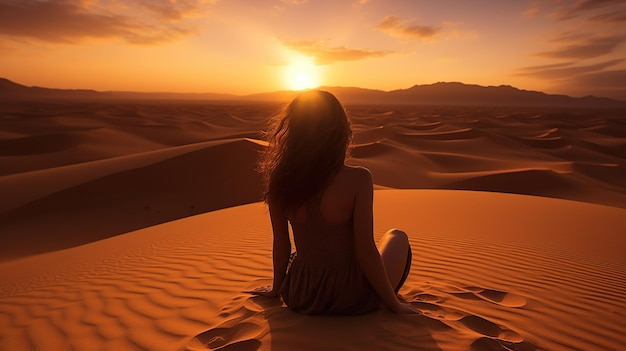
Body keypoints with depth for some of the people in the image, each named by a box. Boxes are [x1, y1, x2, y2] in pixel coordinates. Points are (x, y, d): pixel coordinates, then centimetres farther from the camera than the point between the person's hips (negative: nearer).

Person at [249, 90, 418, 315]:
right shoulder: (358, 180, -24)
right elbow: (366, 252, -20)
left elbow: (281, 245, -3)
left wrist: (276, 289, 15)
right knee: (396, 237, 25)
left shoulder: (279, 181, -13)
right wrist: (395, 305, -4)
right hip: (352, 301, -3)